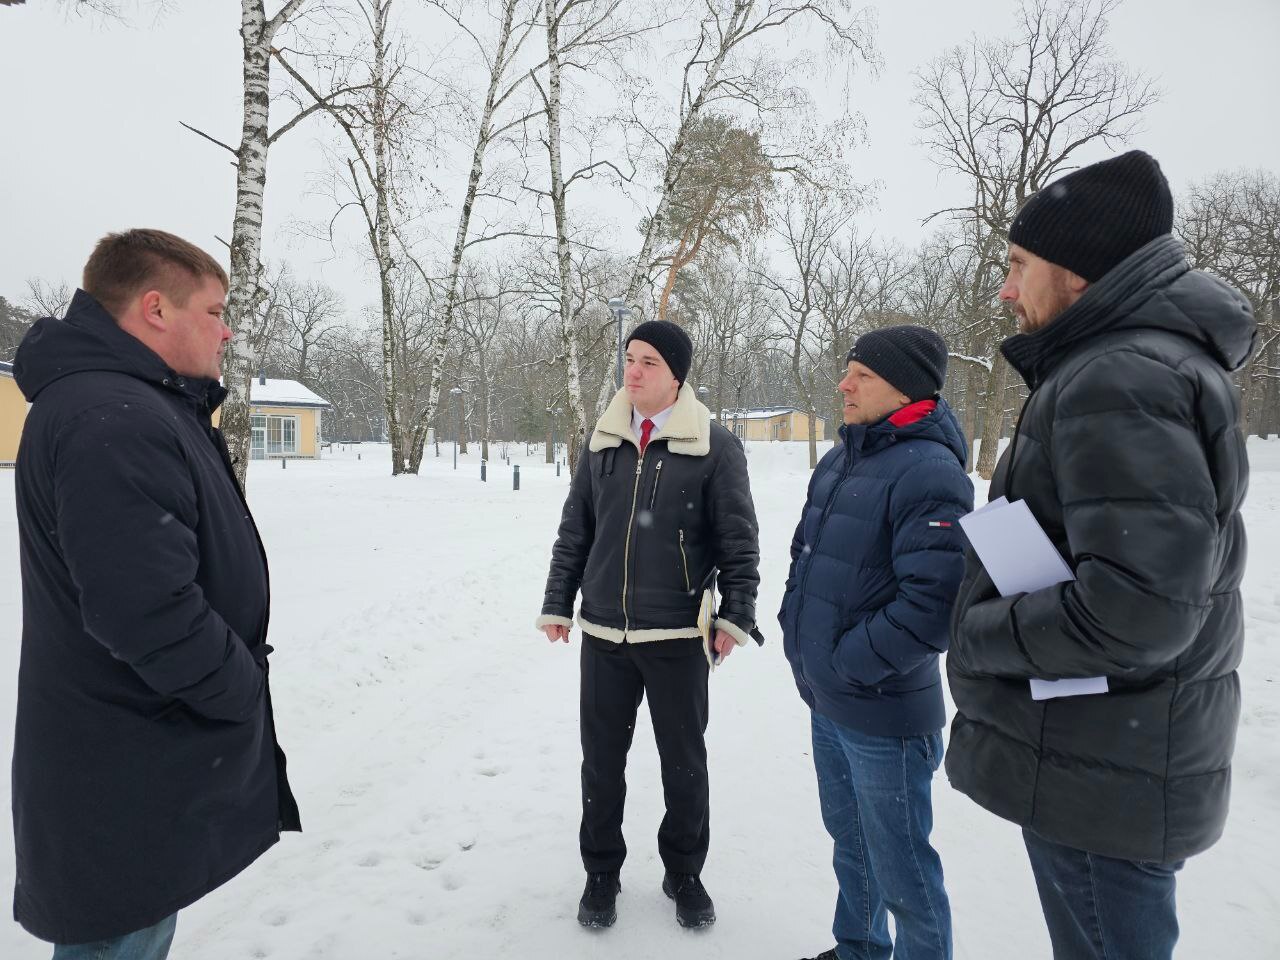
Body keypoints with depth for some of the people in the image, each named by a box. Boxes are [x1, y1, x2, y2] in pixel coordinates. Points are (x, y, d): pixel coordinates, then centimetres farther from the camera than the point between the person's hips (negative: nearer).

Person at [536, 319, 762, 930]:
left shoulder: (714, 447, -5)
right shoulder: (601, 444, 6)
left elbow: (739, 541, -4)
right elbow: (574, 532, 11)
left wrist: (736, 615, -10)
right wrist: (557, 604, 8)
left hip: (678, 638, -3)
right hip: (603, 635, 3)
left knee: (684, 761, 13)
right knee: (601, 759, 13)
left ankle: (684, 873, 35)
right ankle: (601, 872, 34)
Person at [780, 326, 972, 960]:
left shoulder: (929, 472, -19)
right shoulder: (838, 461, 7)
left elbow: (934, 602, -26)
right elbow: (804, 552, 17)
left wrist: (849, 663, -18)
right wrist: (795, 629, 8)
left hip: (882, 713, -8)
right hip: (824, 702, 8)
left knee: (900, 867, 10)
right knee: (850, 842, 26)